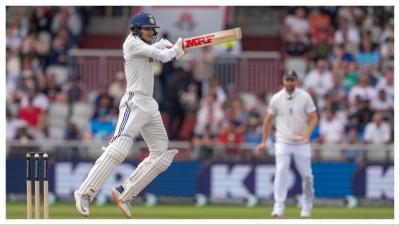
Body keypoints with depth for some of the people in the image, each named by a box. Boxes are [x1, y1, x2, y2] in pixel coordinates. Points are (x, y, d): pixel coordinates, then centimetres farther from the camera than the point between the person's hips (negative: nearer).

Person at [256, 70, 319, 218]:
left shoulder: (305, 97, -4)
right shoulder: (276, 99, -1)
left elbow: (314, 118, -4)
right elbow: (268, 120, 8)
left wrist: (307, 133, -22)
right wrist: (264, 142, 7)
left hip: (301, 143, 0)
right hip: (283, 142, 0)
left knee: (306, 174, 4)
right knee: (281, 171, -16)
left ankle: (307, 206, 24)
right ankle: (279, 206, -17)